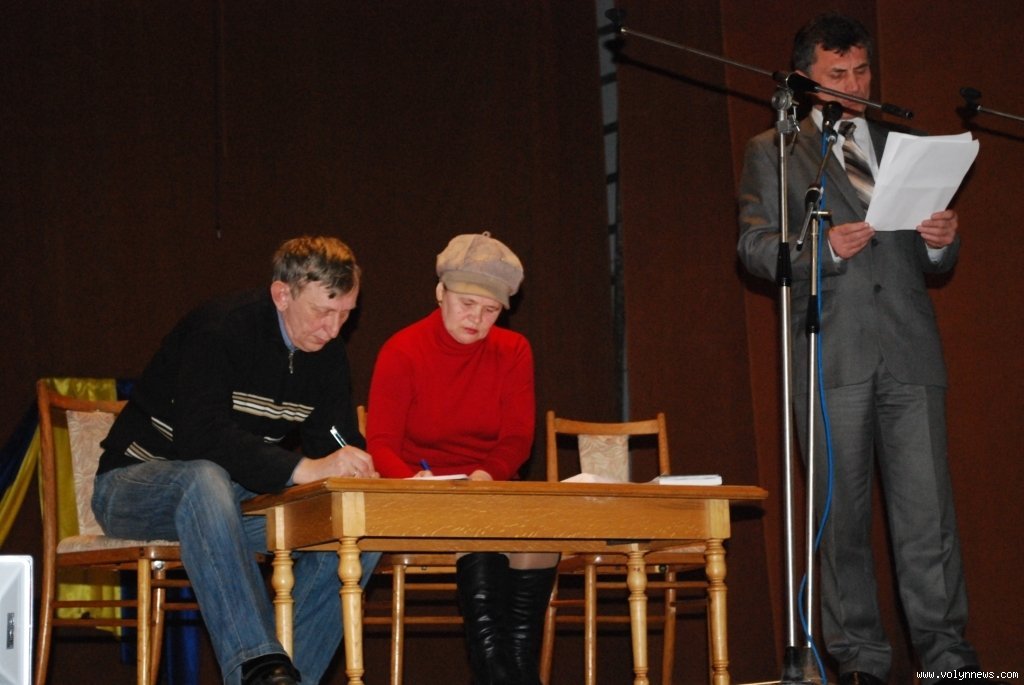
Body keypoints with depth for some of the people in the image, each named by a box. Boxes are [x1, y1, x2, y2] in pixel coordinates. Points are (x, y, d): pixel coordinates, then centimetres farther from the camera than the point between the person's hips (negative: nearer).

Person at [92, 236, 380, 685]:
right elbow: (200, 437, -34)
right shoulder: (221, 329, -22)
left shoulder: (326, 352, 2)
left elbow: (334, 441, 1)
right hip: (134, 488, -6)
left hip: (239, 496, 7)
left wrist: (362, 469, -24)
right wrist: (303, 468, -42)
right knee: (207, 479, -41)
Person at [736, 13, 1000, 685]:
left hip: (909, 351, 2)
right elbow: (756, 246, 3)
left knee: (928, 507, -6)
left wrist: (942, 243, 0)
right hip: (831, 352, -2)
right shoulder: (772, 152, 13)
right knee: (842, 512, -1)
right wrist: (824, 249, -14)